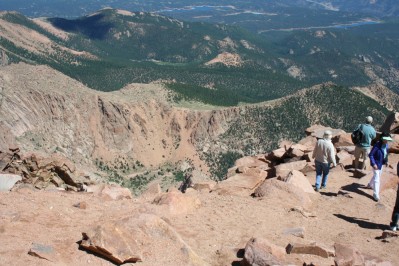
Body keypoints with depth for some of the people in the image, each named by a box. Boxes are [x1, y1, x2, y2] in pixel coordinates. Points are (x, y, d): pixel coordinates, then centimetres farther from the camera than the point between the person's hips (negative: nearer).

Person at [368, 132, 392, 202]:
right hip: (376, 164, -8)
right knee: (376, 178, -6)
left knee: (377, 176, 26)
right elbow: (370, 155, -23)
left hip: (381, 163, 8)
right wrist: (373, 164, -26)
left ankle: (370, 185, 51)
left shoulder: (386, 145, -5)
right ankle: (376, 195, 0)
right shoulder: (377, 145, -27)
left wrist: (386, 161, 6)